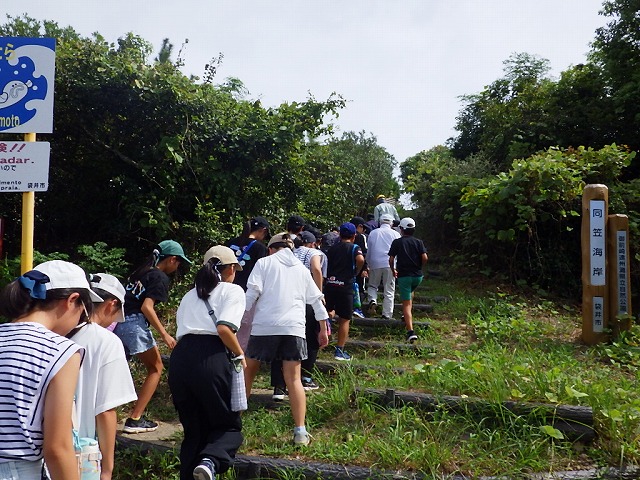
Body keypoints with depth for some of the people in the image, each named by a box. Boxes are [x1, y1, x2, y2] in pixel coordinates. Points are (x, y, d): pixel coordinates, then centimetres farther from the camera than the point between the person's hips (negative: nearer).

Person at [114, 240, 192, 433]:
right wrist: (164, 334, -14)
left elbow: (127, 298, 17)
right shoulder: (160, 277, -5)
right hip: (135, 324, -8)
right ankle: (134, 420, 6)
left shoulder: (140, 271, 19)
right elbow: (147, 307, -15)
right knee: (156, 368, 8)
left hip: (118, 321, 8)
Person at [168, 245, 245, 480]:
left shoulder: (189, 295, 28)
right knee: (229, 425, 10)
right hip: (211, 358, -5)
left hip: (179, 357, 6)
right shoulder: (232, 290, 9)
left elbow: (181, 330, 16)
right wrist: (240, 355, 4)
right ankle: (210, 461, -18)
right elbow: (224, 328, -9)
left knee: (194, 429, 19)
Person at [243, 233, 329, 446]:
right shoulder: (301, 269, 20)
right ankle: (300, 432, -2)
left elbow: (252, 293, -4)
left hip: (264, 326, -2)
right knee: (293, 379, 3)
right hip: (294, 327, 2)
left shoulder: (264, 263, 9)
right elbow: (316, 300, 19)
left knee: (248, 372, 14)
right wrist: (323, 329, 25)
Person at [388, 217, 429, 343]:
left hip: (403, 275, -3)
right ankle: (407, 316, 33)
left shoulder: (397, 242, -1)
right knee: (410, 292, 35)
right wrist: (419, 267, 12)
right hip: (417, 276, 3)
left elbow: (391, 259, -5)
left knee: (406, 304, -3)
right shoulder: (418, 242, 4)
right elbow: (425, 258, -7)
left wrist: (393, 271, 12)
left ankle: (410, 331, -15)